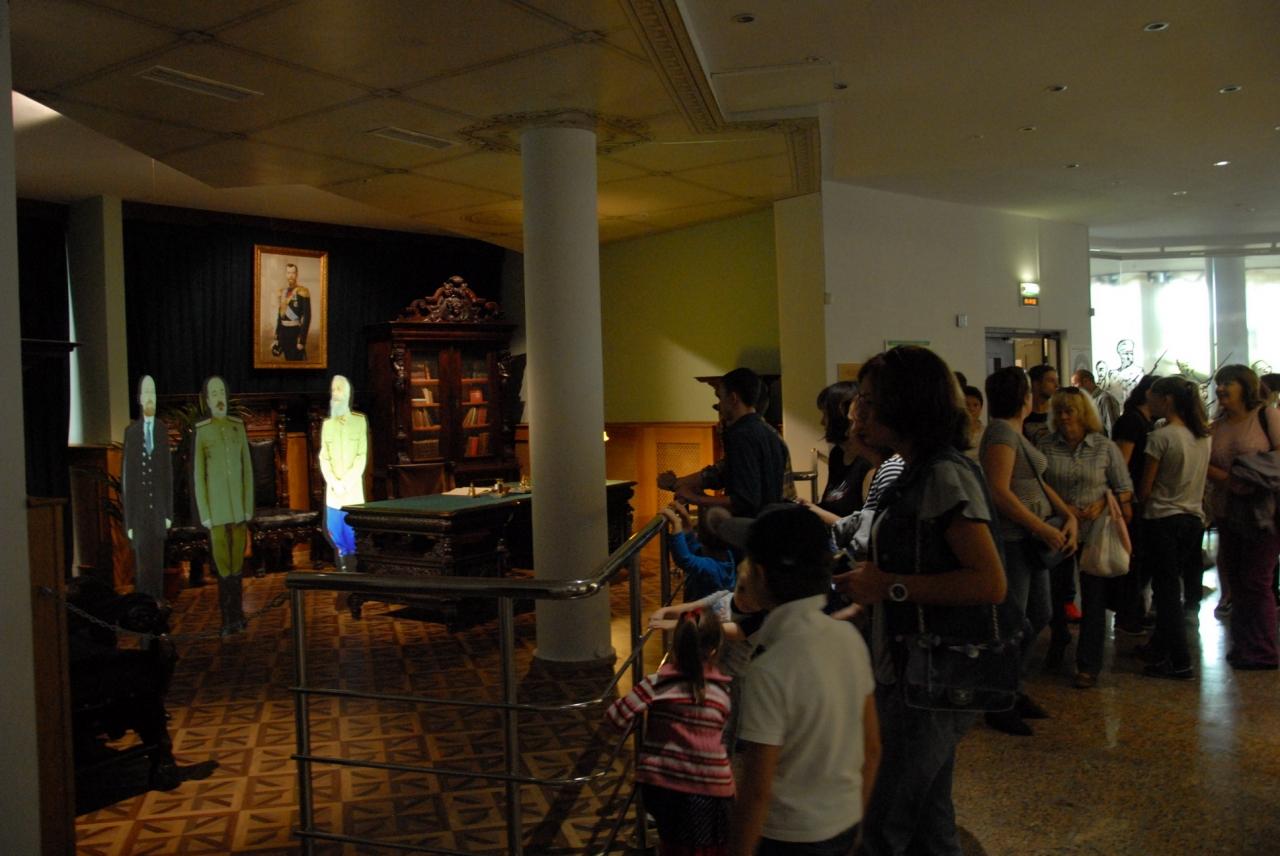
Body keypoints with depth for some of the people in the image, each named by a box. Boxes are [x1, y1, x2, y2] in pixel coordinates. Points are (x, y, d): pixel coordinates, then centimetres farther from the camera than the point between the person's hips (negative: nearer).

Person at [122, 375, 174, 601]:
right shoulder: (131, 431, -1)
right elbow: (126, 476, 0)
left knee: (158, 563, 8)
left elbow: (169, 472, 7)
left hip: (158, 510, 2)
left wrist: (169, 513, 4)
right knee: (141, 564, 2)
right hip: (139, 513, -2)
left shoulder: (163, 429, 5)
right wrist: (128, 520, -3)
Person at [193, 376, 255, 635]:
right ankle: (228, 618, 9)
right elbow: (198, 477, -2)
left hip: (239, 509, 3)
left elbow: (248, 470, 9)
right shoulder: (201, 431, -2)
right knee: (222, 565, 0)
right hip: (216, 510, -3)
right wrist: (204, 515, -5)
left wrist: (249, 508, 6)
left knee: (237, 562, 10)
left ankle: (237, 613, 20)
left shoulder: (239, 427, 8)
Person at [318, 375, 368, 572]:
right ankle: (343, 564, 14)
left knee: (353, 530, -2)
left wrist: (346, 483, -10)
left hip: (353, 489, -2)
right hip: (333, 489, 2)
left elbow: (362, 456, -2)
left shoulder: (360, 420, 2)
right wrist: (334, 483, -8)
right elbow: (324, 458, 6)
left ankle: (353, 565, 9)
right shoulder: (326, 424, 10)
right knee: (335, 530, 2)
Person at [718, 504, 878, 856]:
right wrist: (856, 818, 17)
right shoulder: (850, 638, -7)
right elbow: (872, 749, 4)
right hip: (846, 827, 6)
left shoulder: (770, 671, -27)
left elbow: (757, 791, -21)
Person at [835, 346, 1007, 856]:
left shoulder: (947, 476, -17)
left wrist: (890, 585, -21)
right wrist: (866, 585, 8)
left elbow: (989, 582, -24)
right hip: (906, 675, 10)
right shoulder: (917, 474, 11)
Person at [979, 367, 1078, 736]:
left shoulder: (1016, 432, 17)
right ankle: (1000, 707, 9)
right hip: (1011, 539, -10)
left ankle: (1015, 692, 30)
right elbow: (1000, 492, -23)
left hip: (1031, 539, 10)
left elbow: (1038, 484, 17)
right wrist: (1044, 528, -20)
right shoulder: (1002, 433, -14)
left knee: (1039, 615, 17)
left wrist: (1069, 516, 2)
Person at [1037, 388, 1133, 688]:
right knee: (1055, 592, 14)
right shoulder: (1045, 445, -1)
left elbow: (1124, 488, 3)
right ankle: (1058, 639, 42)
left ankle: (1088, 665, 12)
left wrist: (1103, 504, -13)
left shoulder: (1105, 447, -1)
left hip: (1094, 532, -1)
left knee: (1093, 598, 2)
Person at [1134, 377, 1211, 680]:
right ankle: (1159, 647, 28)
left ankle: (1180, 663, 1)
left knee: (1167, 590, -1)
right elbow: (1203, 476, 16)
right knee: (1170, 587, 16)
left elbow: (1145, 488, -11)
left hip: (1163, 519, -7)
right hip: (1194, 518, 7)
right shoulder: (1203, 436, 7)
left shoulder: (1161, 436, -15)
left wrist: (1138, 509, 7)